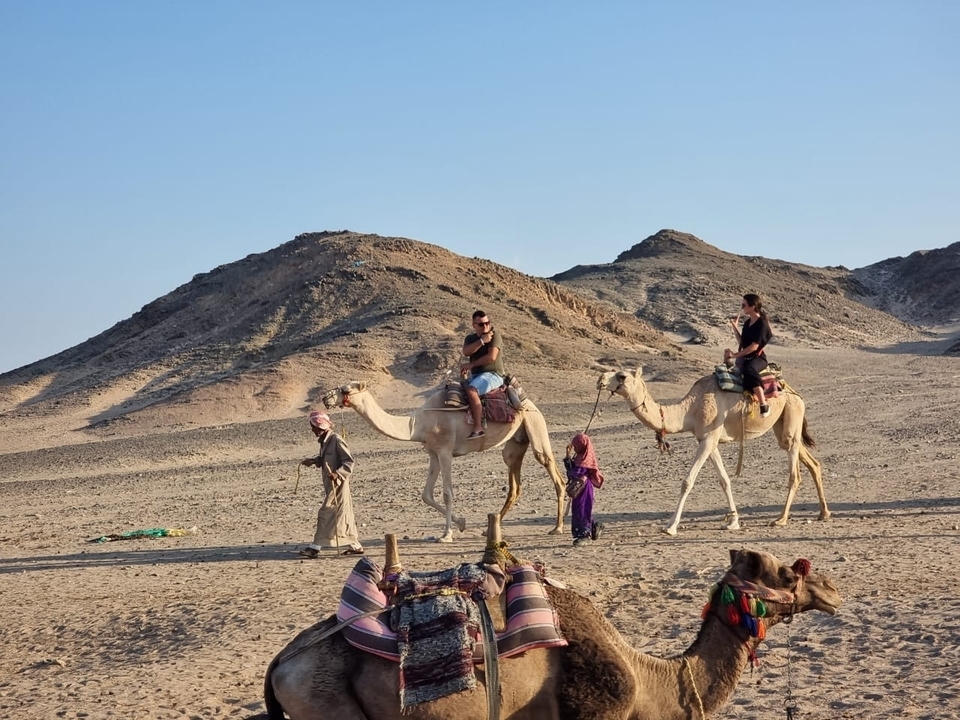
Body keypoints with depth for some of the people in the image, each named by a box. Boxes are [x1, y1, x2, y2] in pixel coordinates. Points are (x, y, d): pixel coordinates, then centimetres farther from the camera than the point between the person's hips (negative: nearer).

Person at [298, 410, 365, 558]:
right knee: (343, 515, 13)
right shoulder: (324, 441, 11)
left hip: (338, 484, -9)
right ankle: (355, 545, 20)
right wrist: (313, 461, 8)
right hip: (330, 484, 9)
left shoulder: (336, 441, -16)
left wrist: (338, 473, -29)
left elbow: (349, 462, -17)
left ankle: (315, 547, -9)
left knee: (326, 514, -9)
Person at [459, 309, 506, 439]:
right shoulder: (470, 338, 13)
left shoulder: (494, 336, -5)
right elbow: (466, 352, -9)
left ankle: (478, 428, -37)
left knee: (471, 391, -33)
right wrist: (482, 341, -20)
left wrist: (471, 365, -12)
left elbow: (491, 357, -17)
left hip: (493, 374, -8)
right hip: (475, 375, 8)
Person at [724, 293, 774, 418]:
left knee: (749, 369, -38)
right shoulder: (748, 322, 14)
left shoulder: (762, 323, -11)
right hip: (745, 357, 10)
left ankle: (764, 405, -44)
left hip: (758, 358, -10)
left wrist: (735, 355, -16)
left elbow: (754, 346, -17)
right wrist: (735, 327, 14)